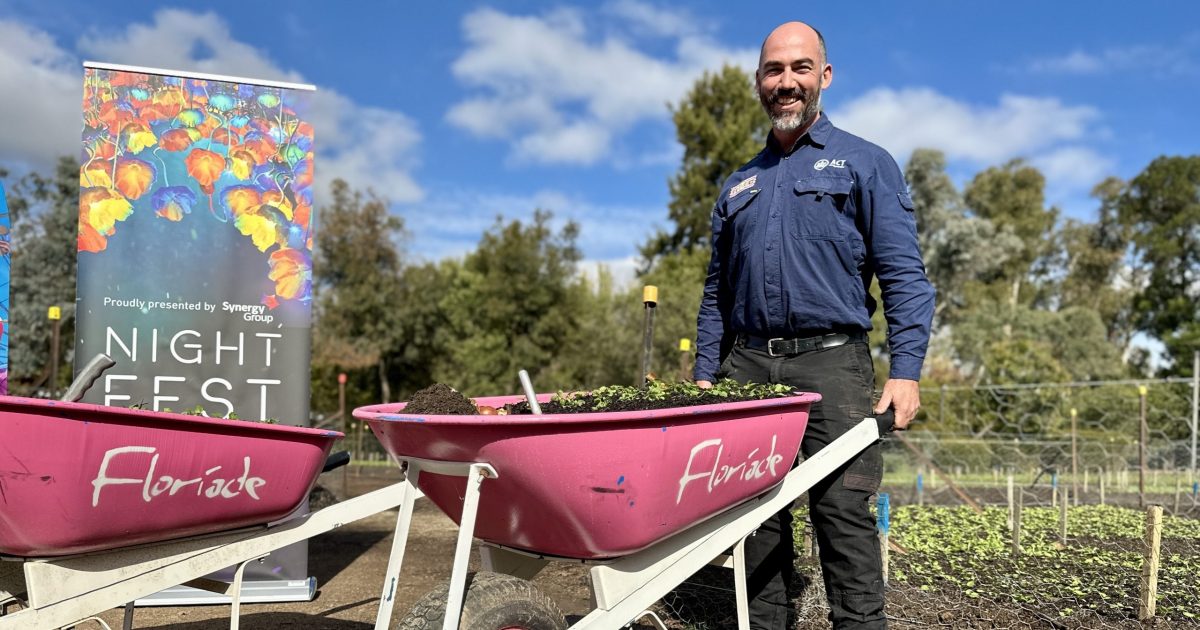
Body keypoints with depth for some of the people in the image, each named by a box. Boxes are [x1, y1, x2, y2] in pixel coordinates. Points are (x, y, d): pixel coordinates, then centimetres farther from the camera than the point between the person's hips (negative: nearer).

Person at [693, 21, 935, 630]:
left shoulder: (864, 164, 8)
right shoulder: (738, 185, 20)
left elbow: (904, 276, -1)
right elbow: (716, 293, 21)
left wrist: (906, 370, -12)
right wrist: (704, 374, 11)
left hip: (831, 362, -4)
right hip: (746, 365, 4)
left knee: (844, 511, -7)